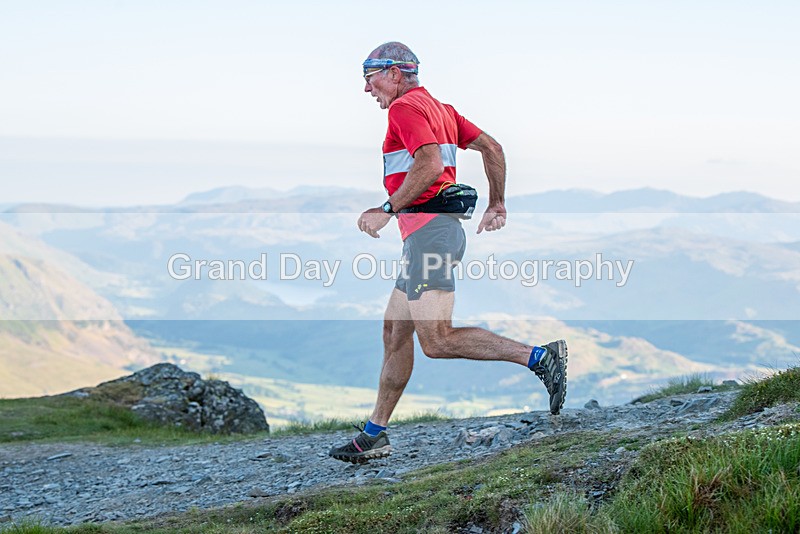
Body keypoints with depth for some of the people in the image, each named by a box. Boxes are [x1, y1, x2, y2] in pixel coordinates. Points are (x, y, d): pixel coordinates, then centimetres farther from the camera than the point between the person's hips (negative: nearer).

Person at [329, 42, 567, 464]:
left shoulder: (405, 107, -6)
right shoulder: (438, 107, 23)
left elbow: (431, 164, -22)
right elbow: (491, 147, 23)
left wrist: (388, 209, -20)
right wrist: (496, 206, 26)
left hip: (428, 227, -11)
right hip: (432, 229, 11)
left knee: (437, 341, -15)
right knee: (394, 331, 11)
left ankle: (540, 357, -17)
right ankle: (374, 436, 15)